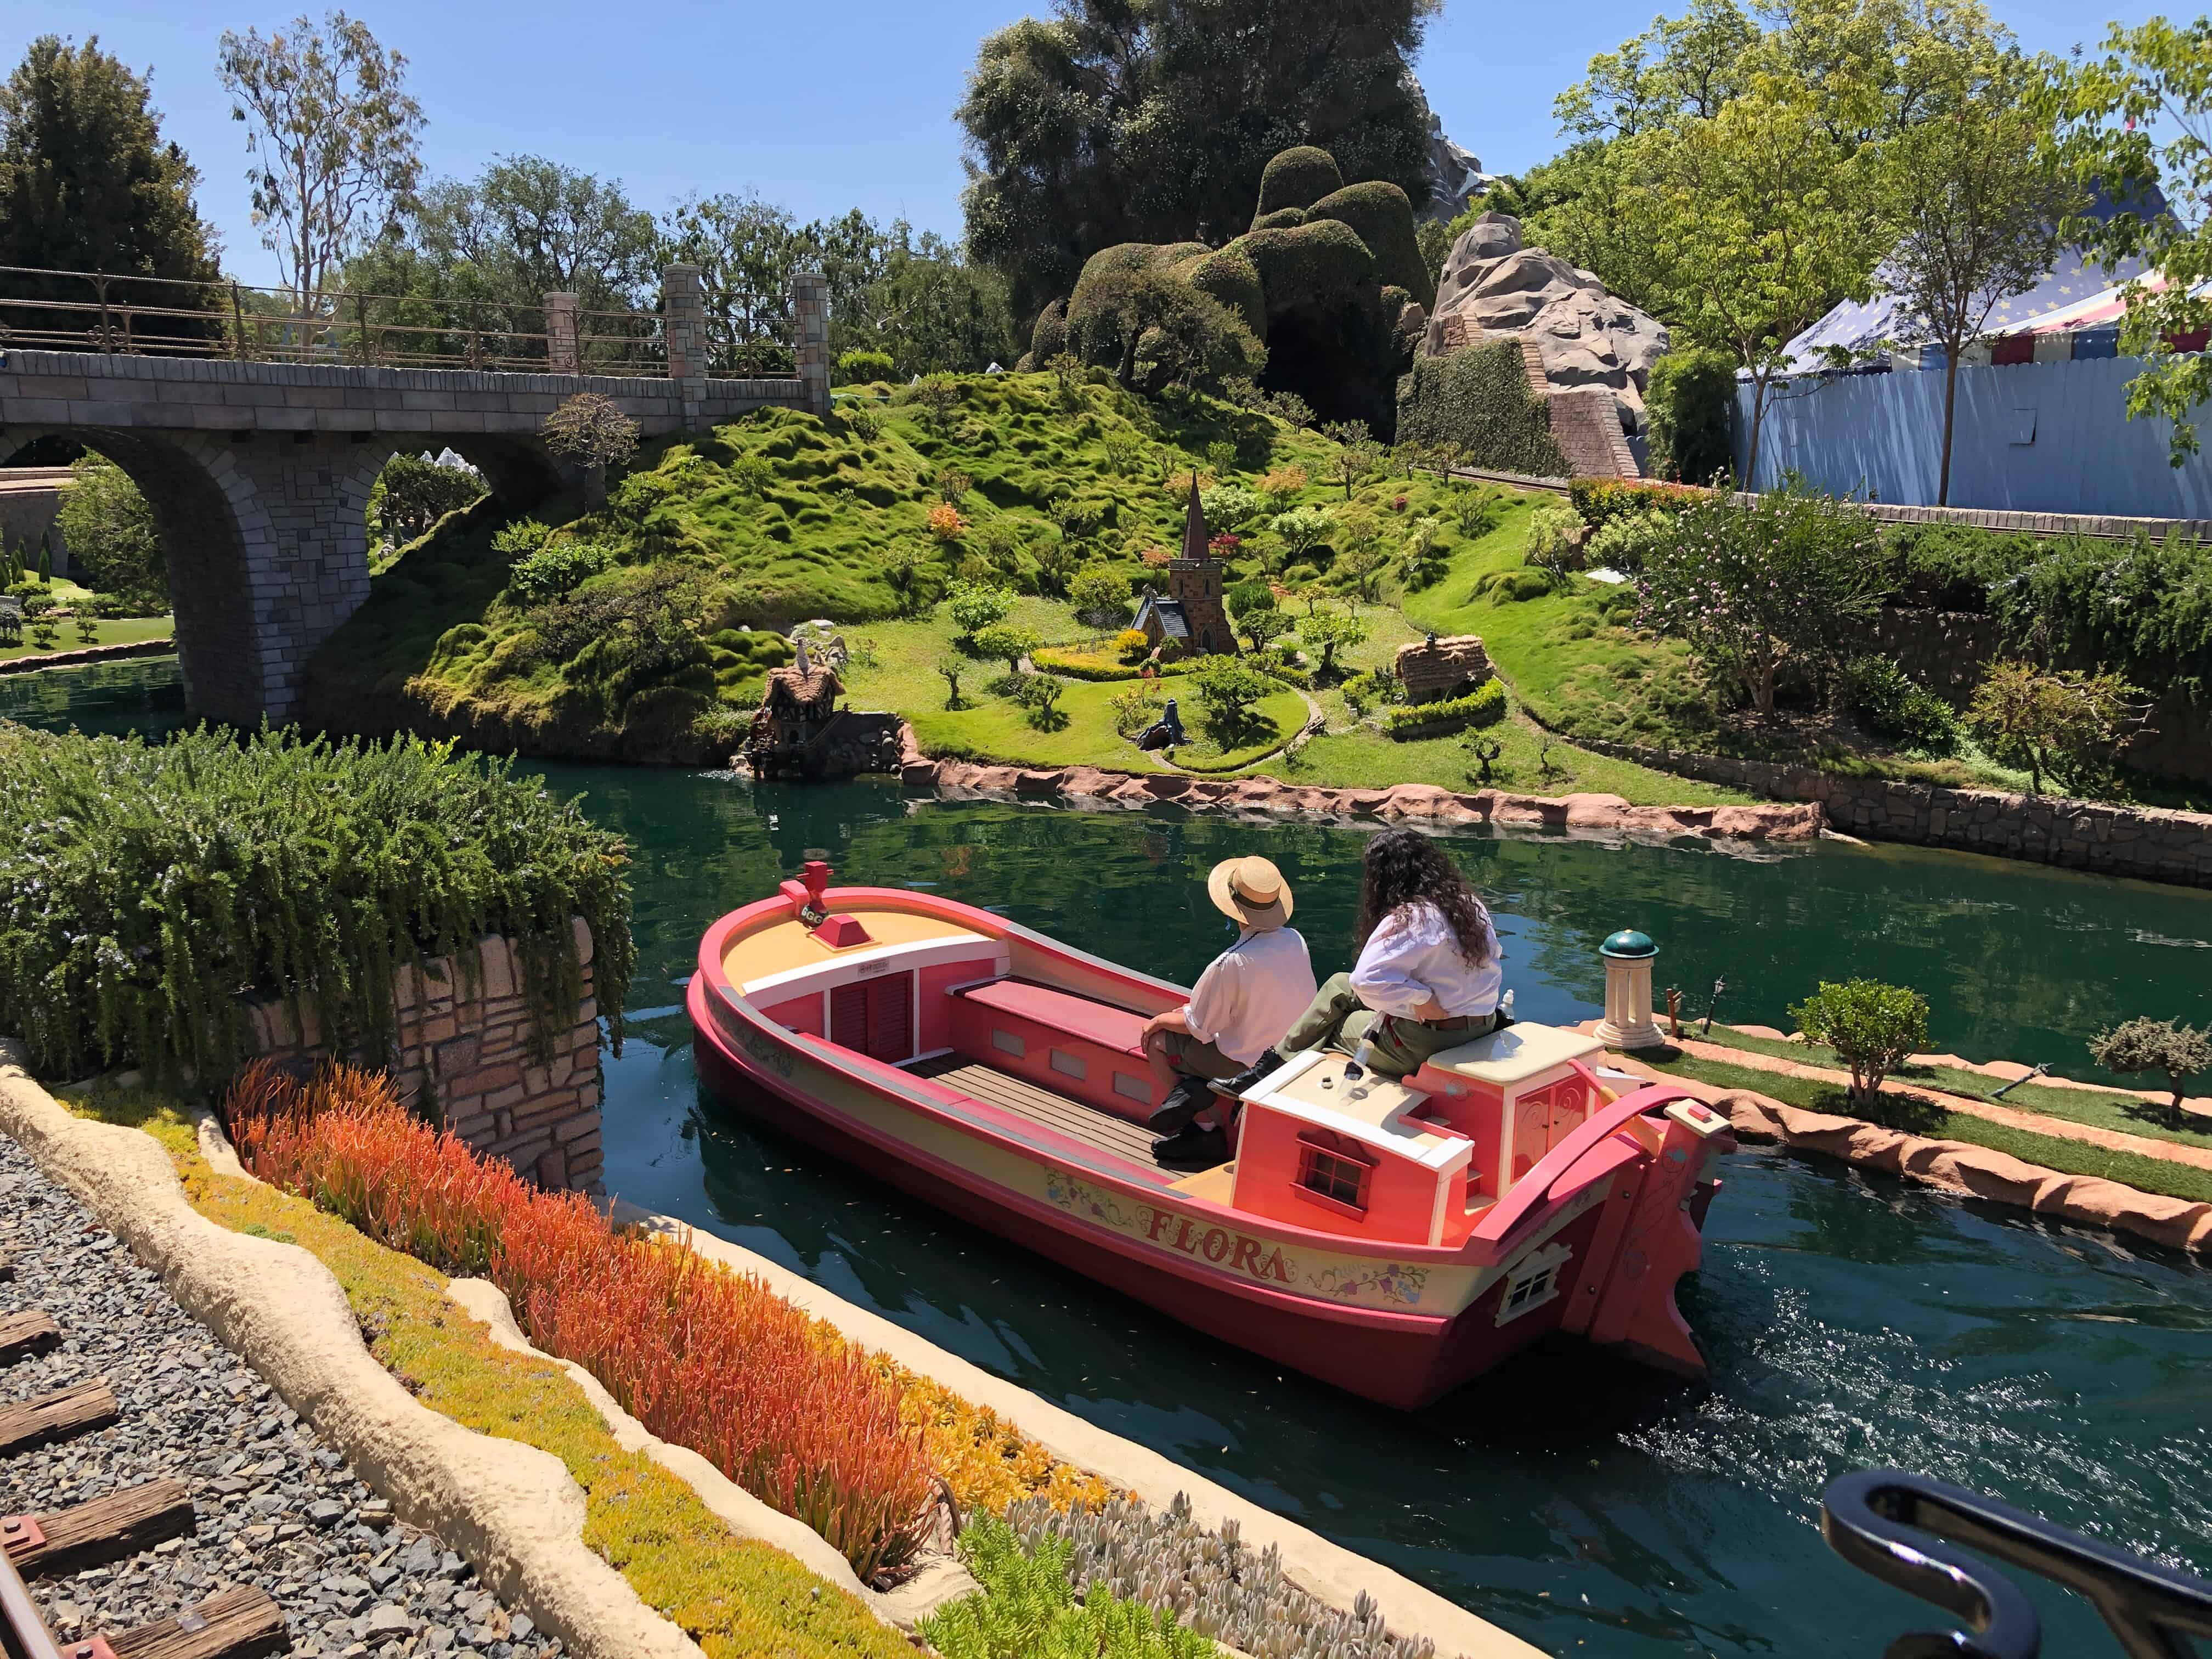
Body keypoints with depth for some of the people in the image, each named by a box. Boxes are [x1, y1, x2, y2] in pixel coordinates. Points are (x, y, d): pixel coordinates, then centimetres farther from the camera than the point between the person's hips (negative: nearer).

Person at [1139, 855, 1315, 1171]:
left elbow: (1198, 1027, -17)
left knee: (1157, 1041, 11)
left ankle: (1209, 1127, 3)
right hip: (1290, 1048, 7)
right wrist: (1196, 1007, 15)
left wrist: (1162, 1019, 5)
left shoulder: (1230, 965, -31)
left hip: (1244, 1062, -7)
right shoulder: (1295, 941, -9)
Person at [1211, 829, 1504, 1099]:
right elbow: (1493, 967, 11)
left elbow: (1367, 980, -34)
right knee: (1339, 985, 22)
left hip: (1424, 1044, -8)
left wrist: (1420, 999, -23)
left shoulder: (1408, 918, -22)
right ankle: (1275, 1062, 31)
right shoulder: (1469, 902, 3)